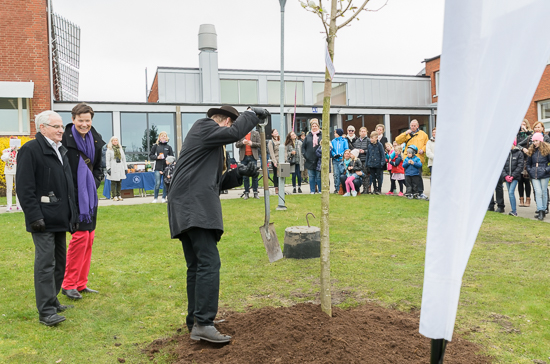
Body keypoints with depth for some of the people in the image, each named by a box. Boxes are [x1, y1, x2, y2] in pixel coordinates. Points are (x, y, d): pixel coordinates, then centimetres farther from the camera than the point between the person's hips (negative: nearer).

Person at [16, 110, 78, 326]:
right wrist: (34, 216, -20)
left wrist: (71, 214, 18)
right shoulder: (30, 150, -9)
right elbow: (24, 187, -15)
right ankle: (46, 312, 1)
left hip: (60, 219, 9)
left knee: (59, 263, 15)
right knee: (45, 264, -5)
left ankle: (52, 300, 29)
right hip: (44, 219, -8)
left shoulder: (61, 150, 17)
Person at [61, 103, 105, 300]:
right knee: (81, 236, -11)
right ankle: (69, 284, 3)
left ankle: (81, 283, 20)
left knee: (89, 237, 9)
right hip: (74, 196, -7)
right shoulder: (65, 140, -11)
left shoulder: (95, 140, 9)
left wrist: (94, 182, 5)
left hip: (90, 196, 7)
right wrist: (71, 193, -14)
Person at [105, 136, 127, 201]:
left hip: (120, 168, 4)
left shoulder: (120, 149, 17)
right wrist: (108, 168, -11)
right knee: (113, 183, -4)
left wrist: (125, 168, 14)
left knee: (119, 182, 5)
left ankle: (119, 195, 12)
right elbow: (107, 160, -2)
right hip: (113, 168, -4)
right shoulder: (109, 150, 3)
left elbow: (124, 159, 18)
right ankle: (114, 196, -2)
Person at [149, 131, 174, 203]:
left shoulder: (169, 147, 8)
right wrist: (157, 157, -9)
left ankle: (164, 198, 16)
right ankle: (155, 198, 12)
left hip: (166, 168, 2)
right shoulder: (155, 146, 5)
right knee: (157, 183, -4)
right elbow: (150, 156, 7)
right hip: (158, 167, -1)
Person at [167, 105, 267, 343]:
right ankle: (203, 324, -17)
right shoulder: (203, 127, 1)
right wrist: (252, 115, -1)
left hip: (190, 208, 11)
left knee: (196, 266, 11)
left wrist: (240, 173, 12)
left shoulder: (214, 145, 28)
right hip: (193, 207, -11)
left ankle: (195, 322, 17)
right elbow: (234, 133, -16)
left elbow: (217, 182, 25)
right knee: (209, 262, -16)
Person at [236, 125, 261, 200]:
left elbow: (260, 144, 3)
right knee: (245, 175, 4)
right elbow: (236, 145, 4)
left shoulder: (256, 133, 7)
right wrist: (242, 142, -16)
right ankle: (246, 192, 10)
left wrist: (252, 143, -14)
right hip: (244, 157, 1)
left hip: (253, 157, -1)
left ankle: (255, 192, 6)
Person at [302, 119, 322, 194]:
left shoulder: (322, 135, 2)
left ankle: (320, 190, 9)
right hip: (310, 160, 3)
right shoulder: (308, 136, 10)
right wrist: (304, 154, 2)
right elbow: (303, 146, 14)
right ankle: (312, 190, 12)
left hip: (319, 160, -2)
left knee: (319, 176, 2)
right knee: (311, 176, 6)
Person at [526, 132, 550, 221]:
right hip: (534, 175, 3)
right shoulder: (531, 151, 11)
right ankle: (540, 211, -6)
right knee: (538, 192, -4)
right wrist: (529, 170, 8)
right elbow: (528, 163, 21)